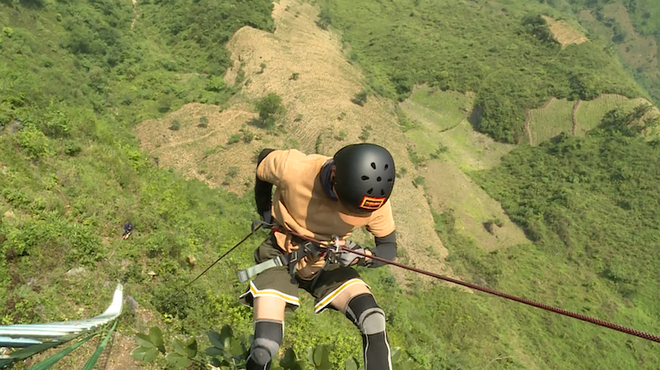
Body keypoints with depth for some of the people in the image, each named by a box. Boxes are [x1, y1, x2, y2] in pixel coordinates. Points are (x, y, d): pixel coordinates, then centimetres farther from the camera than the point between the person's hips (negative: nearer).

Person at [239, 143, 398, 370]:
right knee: (265, 348, -16)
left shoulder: (374, 201, -23)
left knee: (374, 321, -20)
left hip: (328, 261, 2)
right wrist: (265, 212, 0)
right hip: (281, 255, -1)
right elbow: (264, 158, -6)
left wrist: (362, 256, -30)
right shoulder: (293, 168, -29)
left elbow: (389, 249, -8)